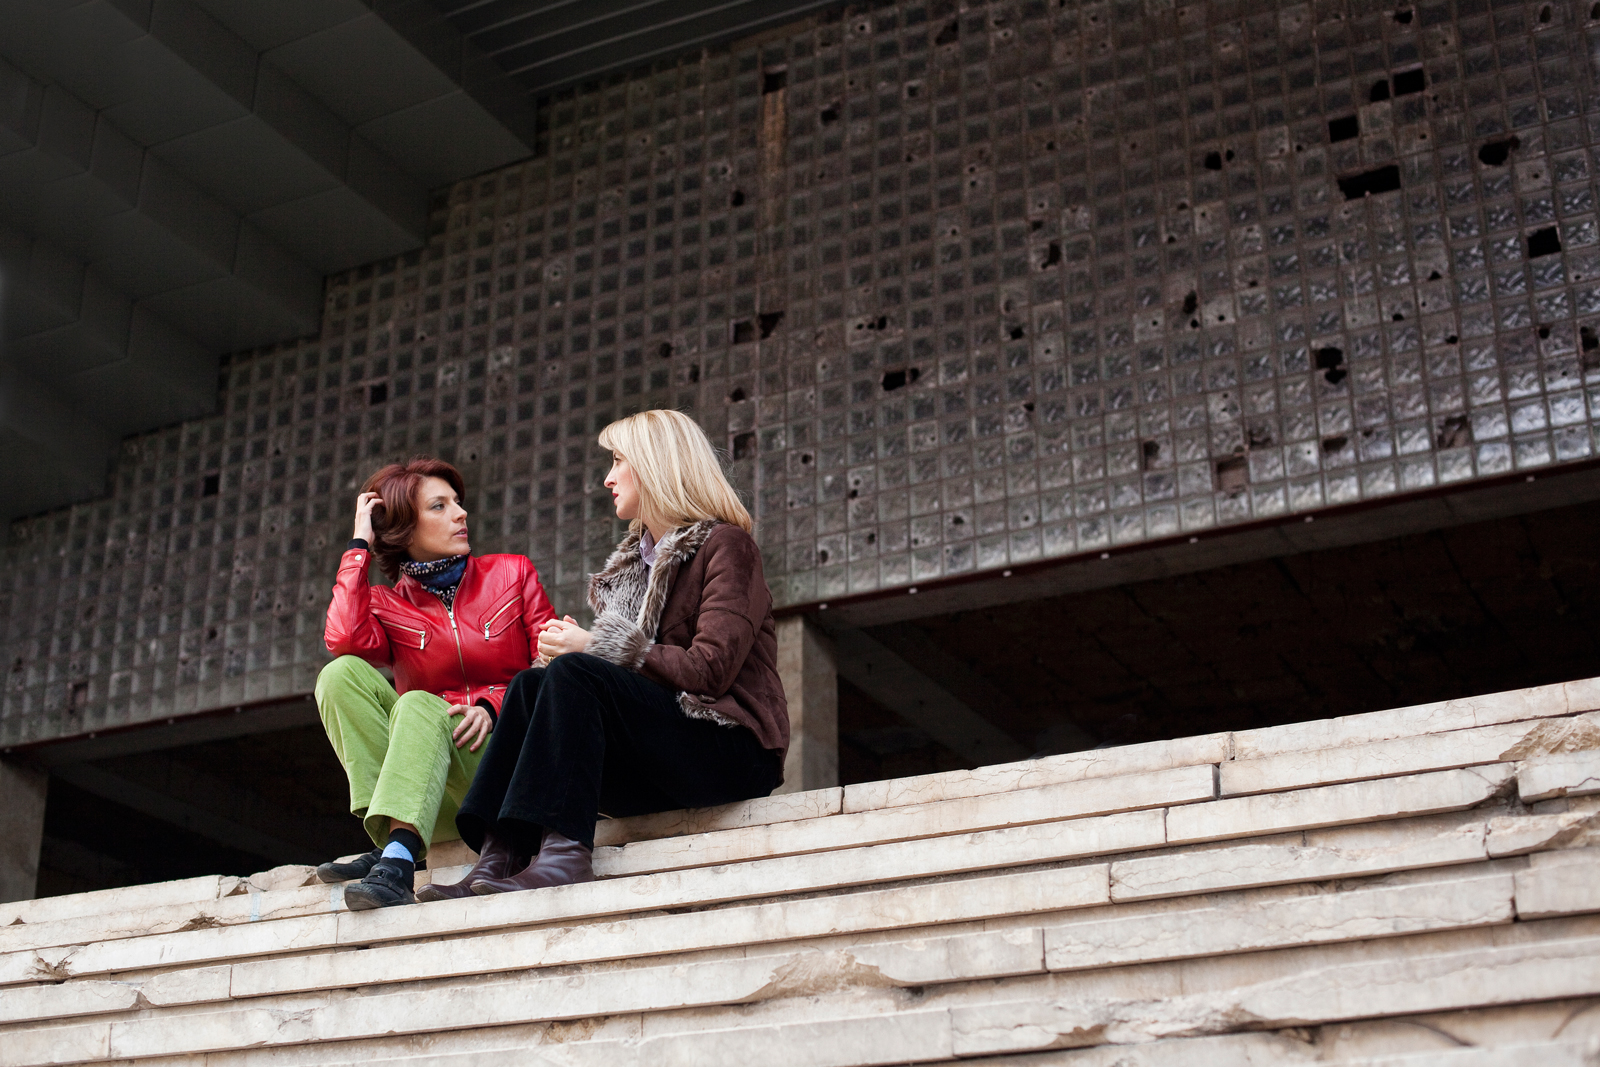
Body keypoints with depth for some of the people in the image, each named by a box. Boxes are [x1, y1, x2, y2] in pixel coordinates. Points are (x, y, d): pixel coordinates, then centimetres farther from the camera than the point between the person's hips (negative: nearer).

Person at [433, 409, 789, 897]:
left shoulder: (726, 545, -2)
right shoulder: (633, 560, 23)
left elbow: (710, 668, -15)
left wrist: (598, 647, -13)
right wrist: (571, 644, -7)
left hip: (733, 754, -7)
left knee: (573, 673, -24)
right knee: (530, 683, -11)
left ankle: (566, 854, -34)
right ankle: (497, 855, -25)